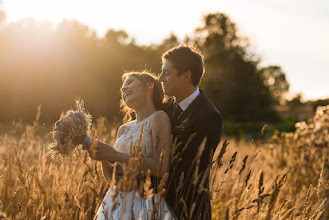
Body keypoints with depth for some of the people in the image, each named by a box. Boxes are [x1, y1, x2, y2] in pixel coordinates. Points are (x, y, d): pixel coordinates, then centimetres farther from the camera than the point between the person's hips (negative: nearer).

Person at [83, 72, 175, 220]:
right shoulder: (124, 129, 11)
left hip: (145, 205, -6)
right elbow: (112, 179, 13)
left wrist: (116, 155, -17)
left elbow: (162, 168, -17)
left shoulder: (158, 118, -6)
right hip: (116, 205, 6)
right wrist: (102, 156, -6)